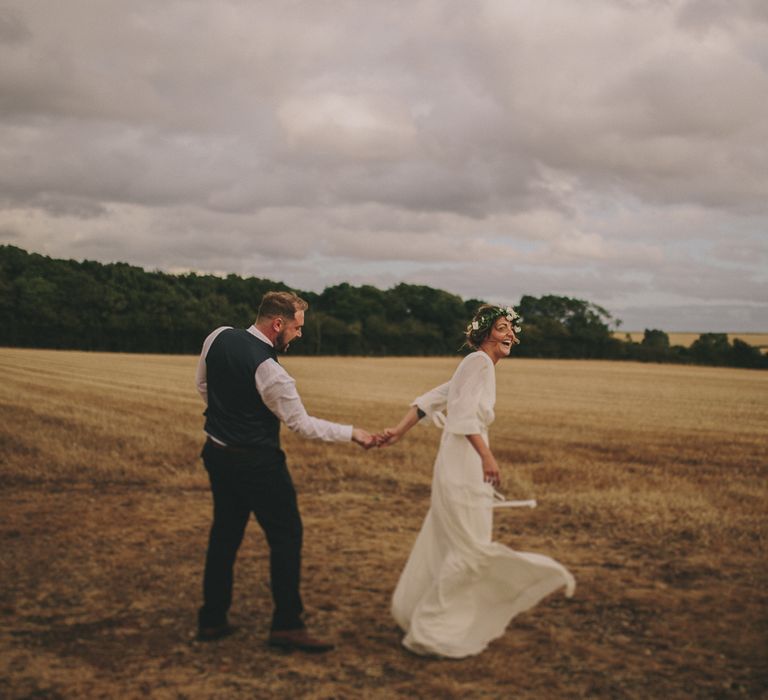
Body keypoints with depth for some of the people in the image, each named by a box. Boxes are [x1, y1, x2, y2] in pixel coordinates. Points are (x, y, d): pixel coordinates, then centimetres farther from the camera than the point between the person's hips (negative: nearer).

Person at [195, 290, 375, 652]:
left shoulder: (218, 337, -2)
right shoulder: (270, 371, -23)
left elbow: (202, 384, 14)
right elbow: (304, 425, -15)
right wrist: (352, 433, -6)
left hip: (217, 455, 8)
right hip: (257, 463, -8)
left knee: (224, 535, 17)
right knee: (286, 537, 3)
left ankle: (211, 620, 25)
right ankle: (287, 625, 6)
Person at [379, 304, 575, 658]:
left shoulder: (477, 365, 19)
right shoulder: (479, 361, -10)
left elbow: (429, 401, 13)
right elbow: (464, 412, -22)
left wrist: (399, 431, 7)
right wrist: (486, 454, -29)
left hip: (463, 466, 10)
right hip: (464, 466, -10)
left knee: (449, 546, 19)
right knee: (470, 548, -5)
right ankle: (430, 630, 2)